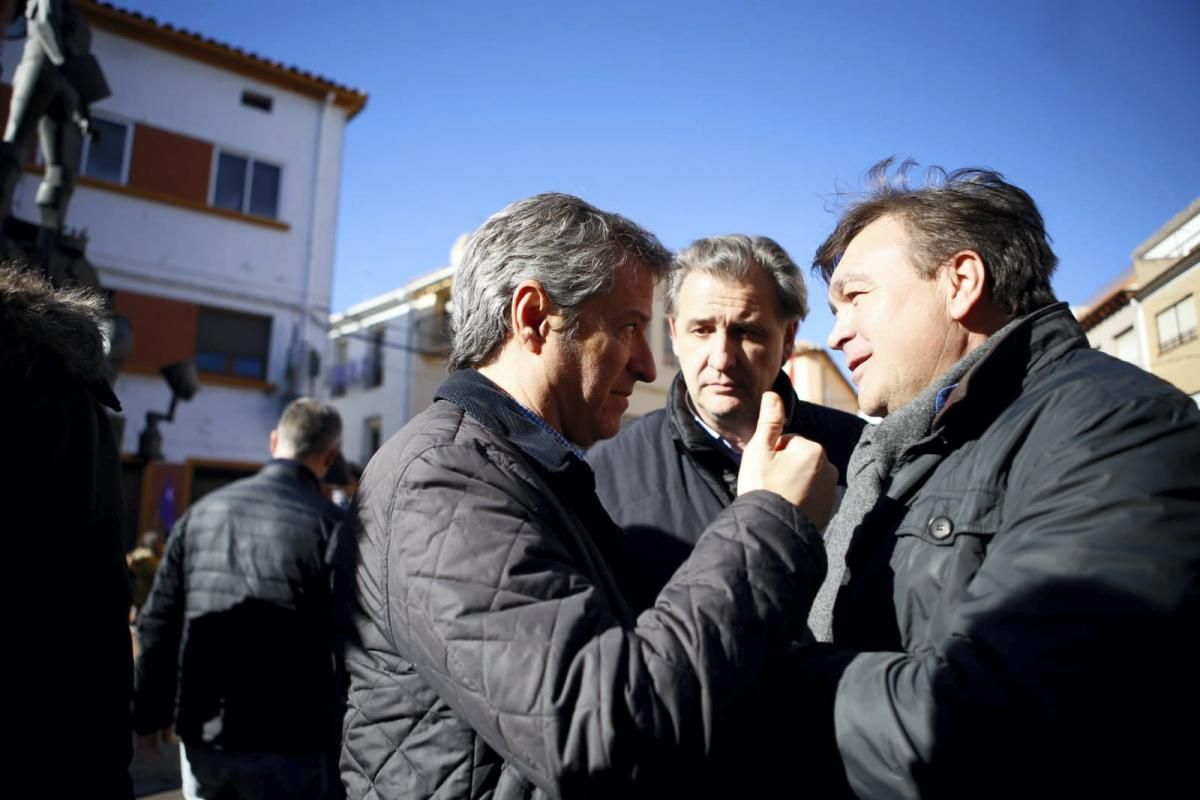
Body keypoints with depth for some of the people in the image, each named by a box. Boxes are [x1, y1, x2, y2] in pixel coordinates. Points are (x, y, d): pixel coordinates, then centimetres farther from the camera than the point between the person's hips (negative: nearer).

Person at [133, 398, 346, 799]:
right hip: (289, 748, -5)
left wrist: (149, 714, 18)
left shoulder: (203, 511, 3)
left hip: (201, 738, 5)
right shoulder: (330, 525, -14)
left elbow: (158, 623, 7)